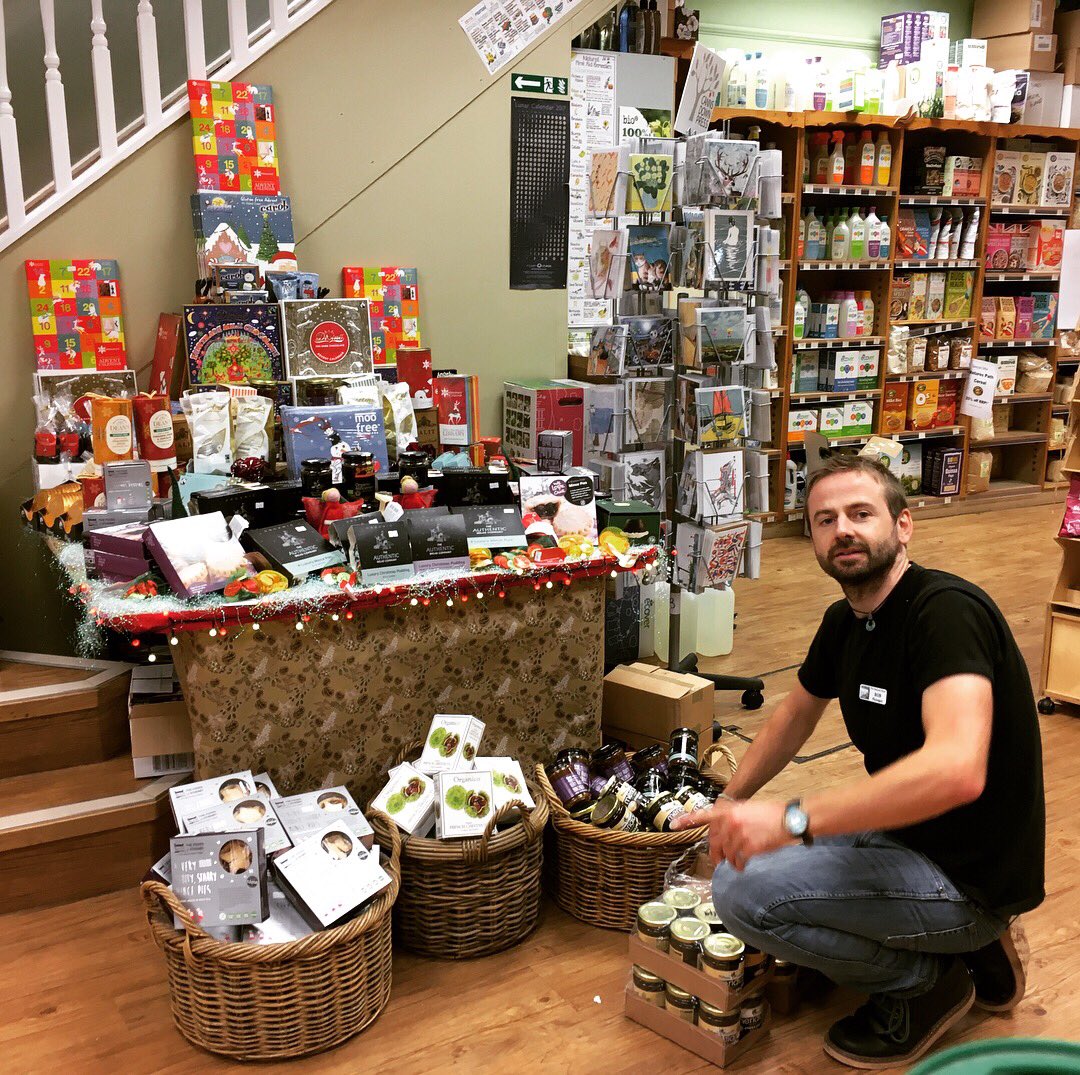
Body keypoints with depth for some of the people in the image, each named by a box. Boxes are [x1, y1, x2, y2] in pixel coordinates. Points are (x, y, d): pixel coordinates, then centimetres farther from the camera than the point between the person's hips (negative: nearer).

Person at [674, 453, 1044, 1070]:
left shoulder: (946, 609, -24)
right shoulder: (845, 622, 3)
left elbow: (957, 770, -39)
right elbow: (796, 717, 21)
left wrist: (791, 819, -39)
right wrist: (731, 804, 24)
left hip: (968, 873, -9)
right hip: (905, 833, 9)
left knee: (741, 889, -20)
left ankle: (925, 980, 3)